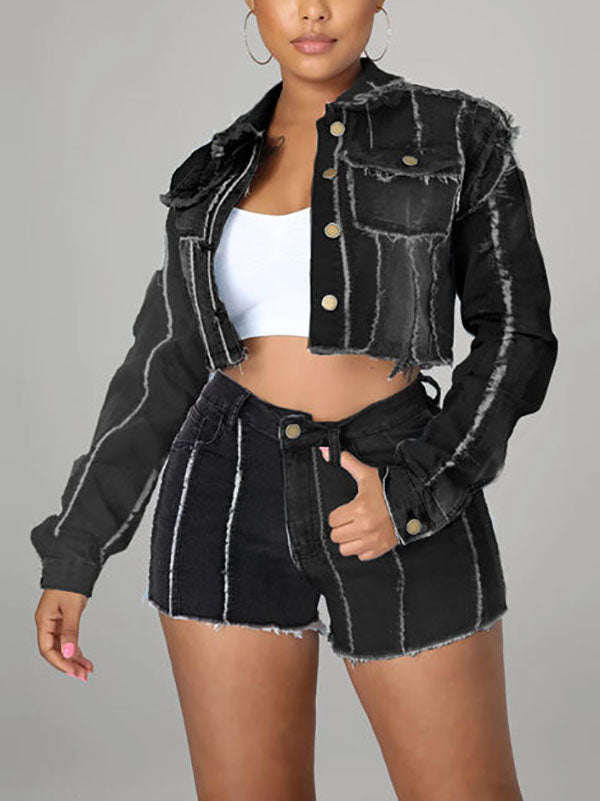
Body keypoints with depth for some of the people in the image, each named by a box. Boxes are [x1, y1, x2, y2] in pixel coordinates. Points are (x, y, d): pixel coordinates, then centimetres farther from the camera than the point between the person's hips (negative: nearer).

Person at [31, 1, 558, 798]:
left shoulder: (458, 136, 1)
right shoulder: (220, 172, 9)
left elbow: (514, 337, -1)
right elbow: (163, 374, 9)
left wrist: (413, 490, -14)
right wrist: (71, 557, 6)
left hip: (400, 499, -2)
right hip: (234, 495, 3)